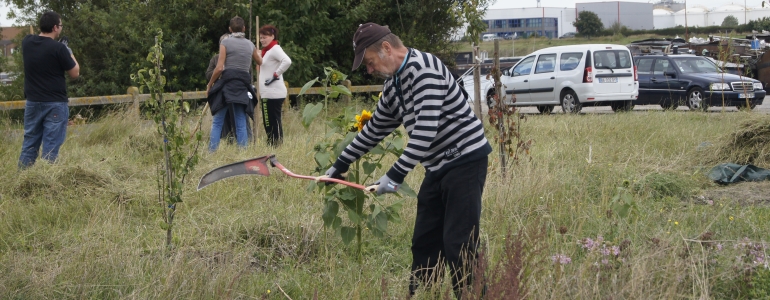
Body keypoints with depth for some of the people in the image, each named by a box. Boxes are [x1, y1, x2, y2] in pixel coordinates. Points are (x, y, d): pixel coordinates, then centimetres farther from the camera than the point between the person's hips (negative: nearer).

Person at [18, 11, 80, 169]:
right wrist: (69, 53, 5)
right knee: (51, 146, -1)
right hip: (55, 104, -6)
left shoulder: (27, 42, 2)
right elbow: (75, 73, -6)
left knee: (29, 143, 14)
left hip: (32, 102, 6)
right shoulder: (58, 48, -16)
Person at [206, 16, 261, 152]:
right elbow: (260, 62, 30)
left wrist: (210, 85, 3)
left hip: (226, 83, -3)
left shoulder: (225, 42, -2)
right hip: (243, 85, 3)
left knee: (217, 122, 3)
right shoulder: (250, 44, 11)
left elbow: (219, 68, -9)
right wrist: (258, 53, 53)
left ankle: (212, 152, -2)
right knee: (241, 123, 6)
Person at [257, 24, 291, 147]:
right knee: (269, 123, 11)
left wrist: (276, 75, -21)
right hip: (268, 93, 10)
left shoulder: (275, 49, -11)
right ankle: (272, 145, 13)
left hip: (274, 94, -10)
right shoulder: (267, 50, 18)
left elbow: (287, 61, -27)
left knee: (272, 122, -9)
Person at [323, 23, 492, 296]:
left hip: (465, 159, -10)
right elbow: (374, 129, 25)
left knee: (458, 244, -11)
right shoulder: (392, 84, 12)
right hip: (438, 166, 10)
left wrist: (396, 176, -25)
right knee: (424, 242, 11)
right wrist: (339, 166, 29)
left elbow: (426, 131, -26)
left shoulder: (423, 69, -19)